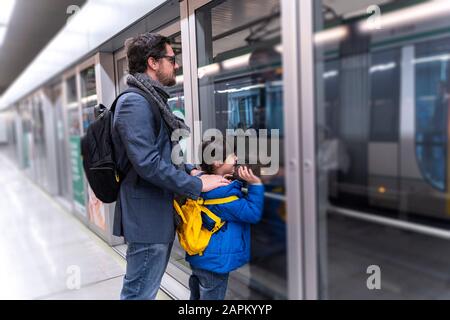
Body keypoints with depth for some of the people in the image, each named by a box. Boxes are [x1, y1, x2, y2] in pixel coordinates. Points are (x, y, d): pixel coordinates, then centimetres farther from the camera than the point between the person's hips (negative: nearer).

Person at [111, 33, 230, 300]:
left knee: (146, 289, 22)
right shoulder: (135, 102, -17)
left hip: (161, 214, 10)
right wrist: (197, 185, -17)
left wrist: (191, 170, 3)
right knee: (139, 293, 4)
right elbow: (147, 163, -25)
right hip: (147, 217, -10)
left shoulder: (153, 100, 16)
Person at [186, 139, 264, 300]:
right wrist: (255, 184, -21)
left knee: (197, 295, 23)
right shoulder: (223, 192, -26)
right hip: (215, 261, -9)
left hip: (199, 257, 9)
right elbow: (253, 214, -22)